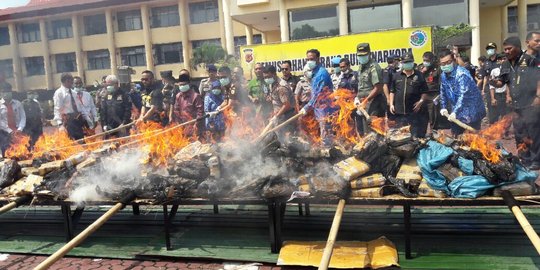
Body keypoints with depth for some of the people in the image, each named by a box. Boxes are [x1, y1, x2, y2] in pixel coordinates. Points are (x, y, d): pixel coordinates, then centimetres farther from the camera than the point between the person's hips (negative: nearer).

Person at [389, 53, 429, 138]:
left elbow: (425, 92, 5)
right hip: (399, 112, 2)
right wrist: (391, 104, 5)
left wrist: (421, 101, -11)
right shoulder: (396, 76, 11)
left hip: (415, 111, -2)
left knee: (416, 135, 0)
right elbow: (392, 91, 14)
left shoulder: (419, 76, 4)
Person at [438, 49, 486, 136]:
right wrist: (443, 107, 5)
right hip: (456, 111, 8)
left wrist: (454, 112, -38)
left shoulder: (461, 74, -23)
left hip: (471, 111, -8)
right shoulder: (443, 75, 3)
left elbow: (463, 95, -32)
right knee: (455, 136, 15)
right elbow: (443, 93, 15)